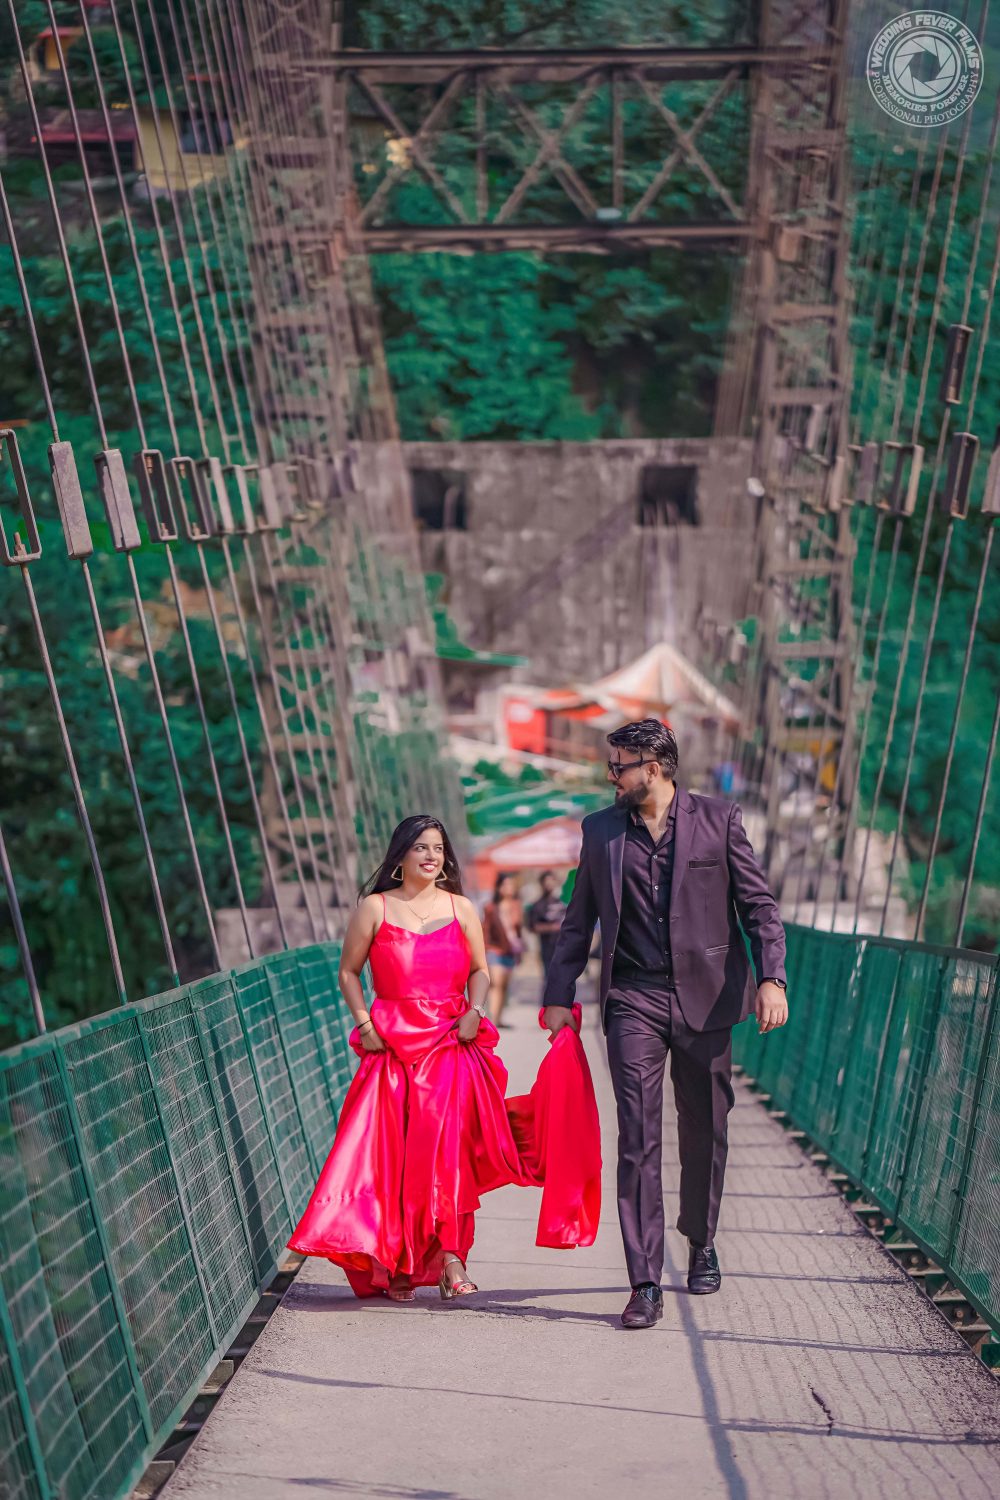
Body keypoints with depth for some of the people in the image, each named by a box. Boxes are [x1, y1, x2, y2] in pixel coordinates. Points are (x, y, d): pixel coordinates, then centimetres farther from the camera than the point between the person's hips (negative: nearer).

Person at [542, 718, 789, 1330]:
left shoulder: (718, 819, 1)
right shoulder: (601, 830, 8)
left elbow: (759, 904, 1)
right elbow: (579, 921, 15)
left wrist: (771, 978, -11)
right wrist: (560, 995, 9)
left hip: (705, 998, -1)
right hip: (634, 1000, 1)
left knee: (704, 1131, 10)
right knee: (638, 1137, -8)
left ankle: (702, 1243, 35)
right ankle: (646, 1283, -9)